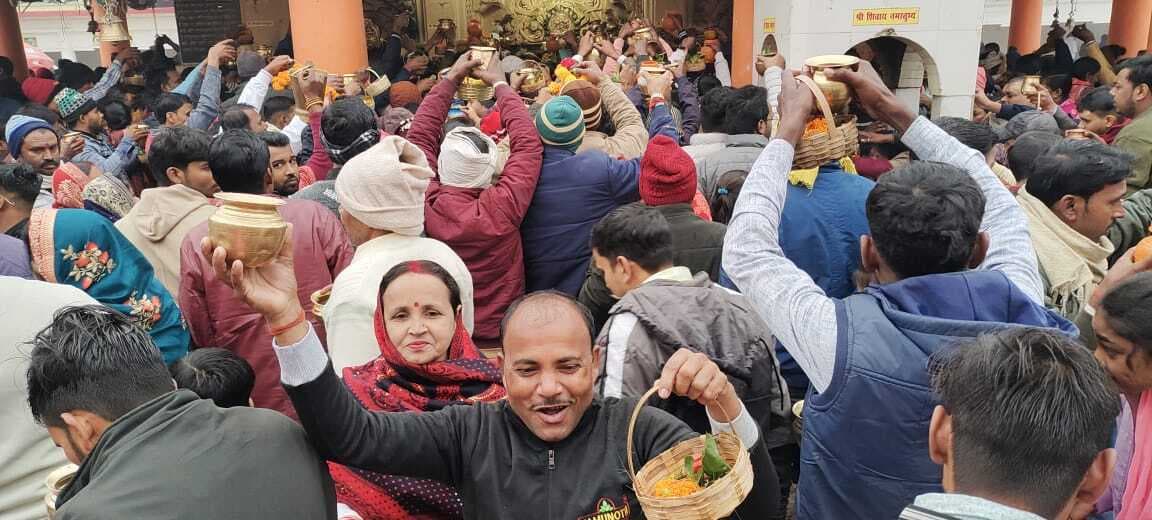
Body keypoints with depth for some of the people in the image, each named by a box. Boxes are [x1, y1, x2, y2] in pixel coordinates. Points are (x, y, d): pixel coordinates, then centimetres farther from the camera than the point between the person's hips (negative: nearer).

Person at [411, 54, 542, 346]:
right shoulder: (501, 208, -26)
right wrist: (501, 84, -2)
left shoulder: (423, 204, -18)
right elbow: (528, 142, -14)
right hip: (499, 332, -3)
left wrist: (451, 78, 3)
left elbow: (420, 135, -3)